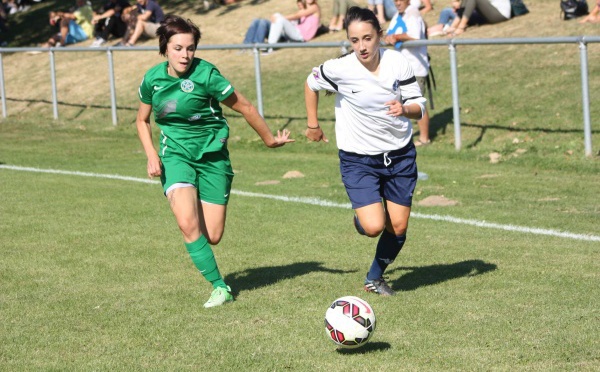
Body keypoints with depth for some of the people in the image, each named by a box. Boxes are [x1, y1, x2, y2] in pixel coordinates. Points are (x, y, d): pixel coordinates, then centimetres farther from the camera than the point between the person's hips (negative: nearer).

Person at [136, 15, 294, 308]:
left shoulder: (205, 74, -15)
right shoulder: (152, 79, -2)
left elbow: (244, 107, -5)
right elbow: (142, 120, 14)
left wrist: (269, 139, 4)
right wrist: (151, 155, -1)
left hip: (212, 155, -2)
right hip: (175, 154, 2)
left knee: (212, 236, -4)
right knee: (188, 224, -23)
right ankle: (219, 287, -10)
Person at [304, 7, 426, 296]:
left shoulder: (398, 63, -10)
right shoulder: (339, 69, -16)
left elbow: (419, 107, -3)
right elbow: (311, 84, 5)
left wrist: (404, 109, -26)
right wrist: (312, 124, 11)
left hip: (400, 155, 3)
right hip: (358, 160, -3)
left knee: (398, 227, 5)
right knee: (374, 226, -17)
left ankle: (374, 278, 31)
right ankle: (360, 218, 22)